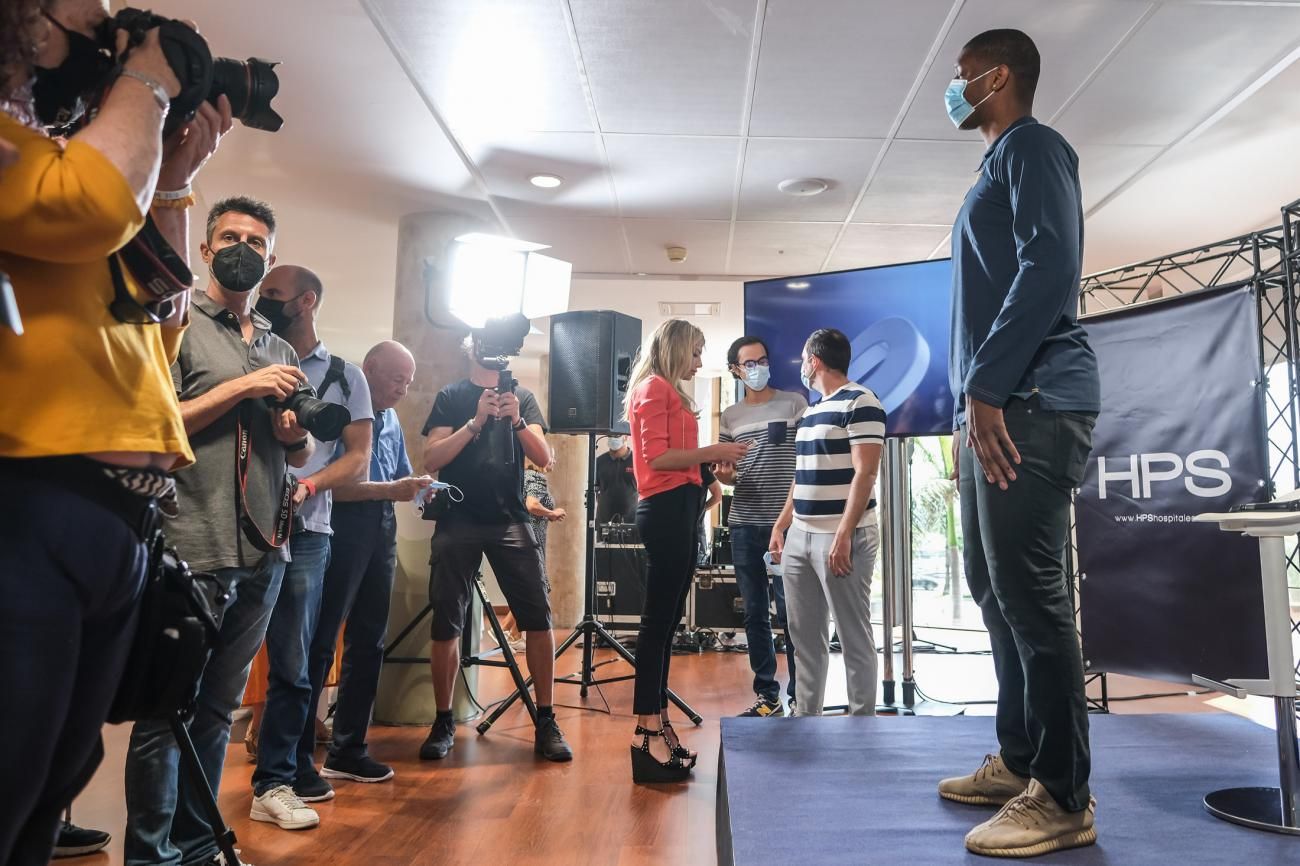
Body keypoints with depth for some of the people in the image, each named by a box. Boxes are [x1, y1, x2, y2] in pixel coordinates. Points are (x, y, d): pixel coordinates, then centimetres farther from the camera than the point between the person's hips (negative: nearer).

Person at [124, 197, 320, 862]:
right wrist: (242, 386, -13)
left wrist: (296, 434, -2)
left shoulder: (280, 351, 17)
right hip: (192, 548, -5)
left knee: (218, 707, 13)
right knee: (167, 710, 1)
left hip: (263, 551, 6)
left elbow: (301, 457, 20)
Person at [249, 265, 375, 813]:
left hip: (303, 531, -1)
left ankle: (275, 778, 13)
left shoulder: (344, 376, 10)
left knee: (291, 663, 2)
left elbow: (358, 459, 6)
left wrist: (306, 486, -13)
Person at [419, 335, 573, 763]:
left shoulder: (523, 397, 13)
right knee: (446, 623, 1)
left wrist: (516, 420, -14)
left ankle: (546, 723, 3)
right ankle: (443, 722, 17)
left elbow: (543, 458, 2)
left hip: (511, 521, 1)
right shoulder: (451, 397, 9)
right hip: (457, 522, 0)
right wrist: (476, 421, -13)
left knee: (538, 617, -7)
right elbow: (431, 460, -2)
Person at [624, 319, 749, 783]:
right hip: (666, 509, -10)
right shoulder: (653, 388, -5)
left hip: (678, 509, 10)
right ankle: (647, 734, -4)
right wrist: (713, 451, -11)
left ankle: (657, 725, 16)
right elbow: (657, 456, -16)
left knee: (666, 621, 10)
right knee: (657, 620, -8)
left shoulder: (670, 392, 22)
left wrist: (712, 462, 9)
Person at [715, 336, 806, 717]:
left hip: (787, 523, -4)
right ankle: (767, 694, 18)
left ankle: (800, 696, 9)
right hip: (744, 526, 4)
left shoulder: (794, 403, 4)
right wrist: (722, 473, -7)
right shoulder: (730, 416, 14)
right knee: (755, 613, 8)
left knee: (790, 613, -2)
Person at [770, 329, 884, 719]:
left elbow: (864, 473, -16)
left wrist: (843, 535, -22)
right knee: (804, 635, 12)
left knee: (853, 636, 0)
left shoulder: (860, 402, -9)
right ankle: (806, 717, 23)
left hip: (841, 537, -9)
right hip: (799, 536, 9)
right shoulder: (811, 411, 18)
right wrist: (781, 526, 18)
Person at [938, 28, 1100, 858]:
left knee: (1030, 594, -9)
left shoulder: (1032, 145, -1)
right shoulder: (999, 166, 27)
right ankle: (1020, 760, 22)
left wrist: (987, 387, -21)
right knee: (997, 588, 11)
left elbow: (1049, 266, -17)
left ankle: (1063, 798, 2)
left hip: (1031, 403, -10)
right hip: (998, 405, 10)